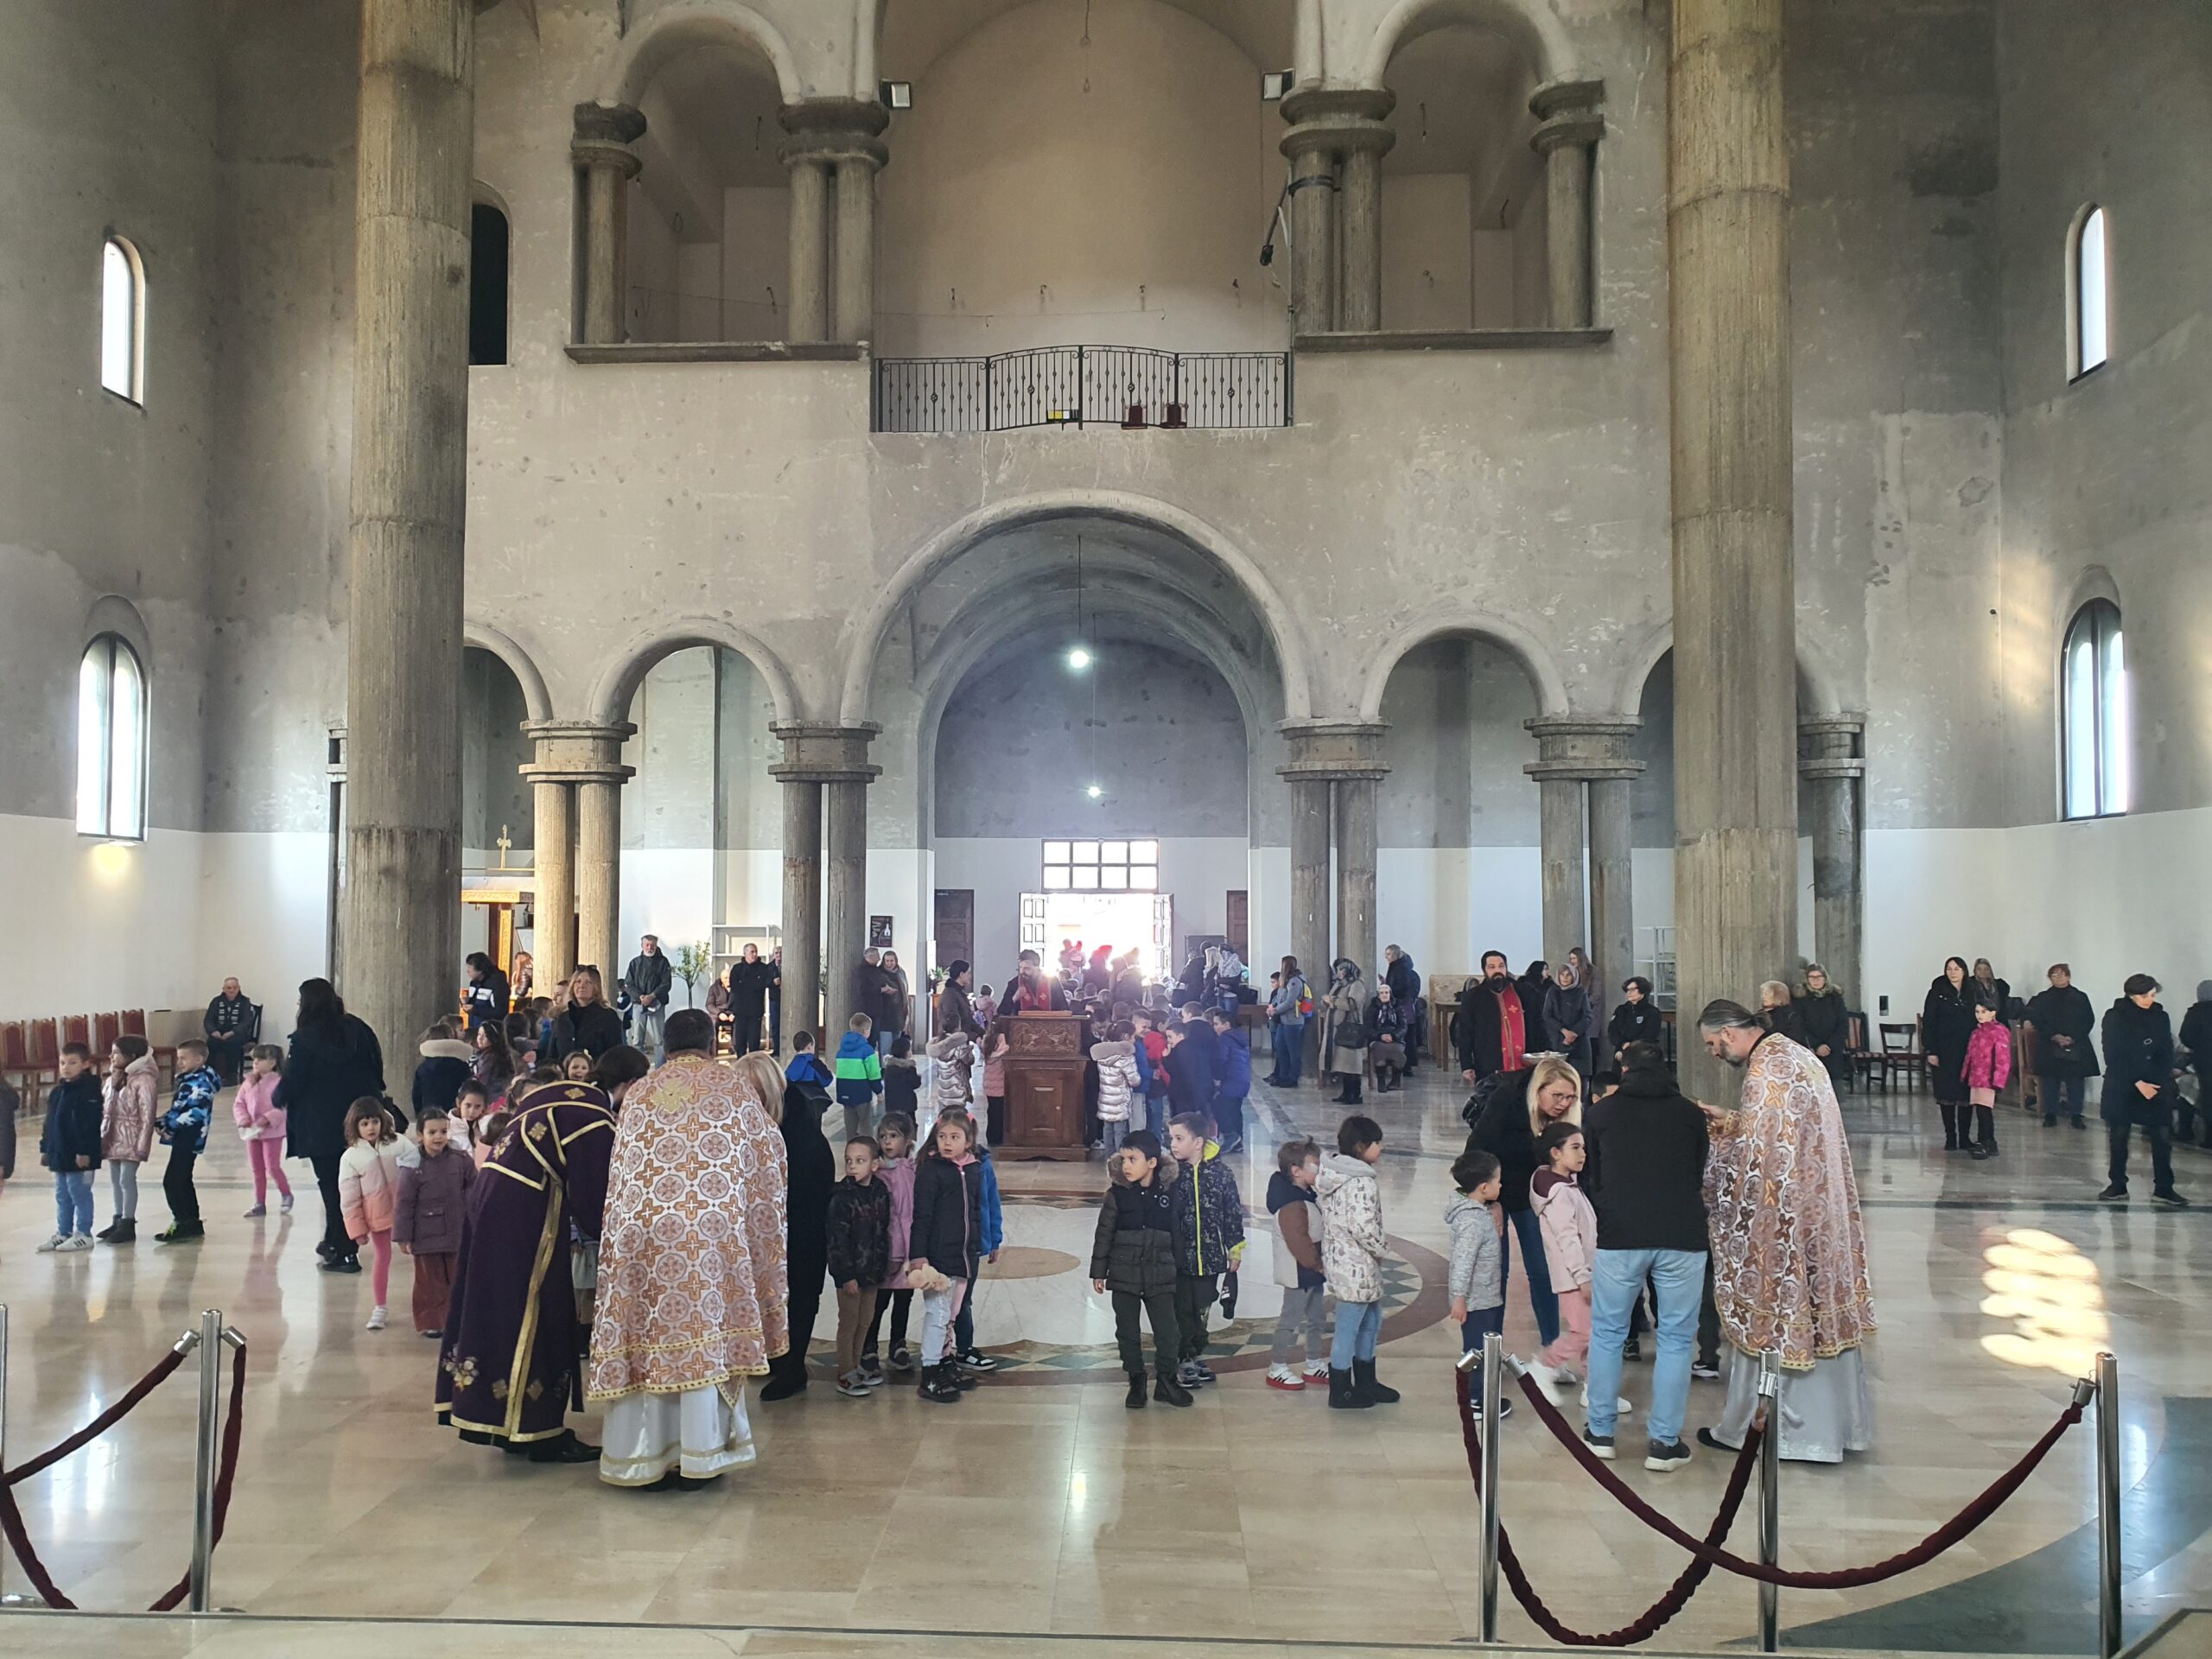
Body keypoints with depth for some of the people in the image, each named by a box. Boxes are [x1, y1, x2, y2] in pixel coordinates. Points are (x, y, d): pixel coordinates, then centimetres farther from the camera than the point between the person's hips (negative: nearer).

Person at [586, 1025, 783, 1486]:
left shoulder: (639, 1093, 15)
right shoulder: (734, 1084, 8)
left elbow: (619, 1177, 18)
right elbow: (768, 1155, 12)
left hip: (642, 1233, 2)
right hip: (711, 1231, -2)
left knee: (649, 1335, 7)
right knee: (705, 1331, 3)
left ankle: (643, 1457, 11)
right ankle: (698, 1456, 5)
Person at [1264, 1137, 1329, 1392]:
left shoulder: (1307, 1196, 8)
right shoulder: (1291, 1205, -25)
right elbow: (1299, 1242, -28)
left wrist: (1319, 1264, 14)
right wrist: (1317, 1264, -18)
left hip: (1311, 1273, 10)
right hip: (1299, 1274, -10)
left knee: (1316, 1320, 19)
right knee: (1291, 1320, 1)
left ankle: (1315, 1364, 32)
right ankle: (1277, 1369, 12)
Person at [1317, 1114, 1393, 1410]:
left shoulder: (1332, 1174, 7)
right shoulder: (1362, 1183, -23)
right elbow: (1364, 1227, -31)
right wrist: (1382, 1248, -12)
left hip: (1339, 1260, 10)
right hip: (1356, 1268, -10)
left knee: (1371, 1321, 22)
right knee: (1348, 1328, 4)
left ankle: (1366, 1383, 35)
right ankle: (1341, 1393, 16)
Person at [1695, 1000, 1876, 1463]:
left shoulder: (1765, 1071, -20)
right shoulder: (1797, 1055, 9)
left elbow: (1753, 1156, -20)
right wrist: (1729, 1121, 13)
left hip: (1781, 1220, -9)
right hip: (1822, 1209, 9)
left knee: (1767, 1318, 2)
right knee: (1821, 1309, 15)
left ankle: (1746, 1428, 13)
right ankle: (1837, 1422, 25)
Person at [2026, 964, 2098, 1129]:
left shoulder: (2080, 997, 6)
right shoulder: (2043, 998, 7)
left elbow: (2089, 1021, 1)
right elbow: (2036, 1020, 1)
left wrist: (2073, 1038, -11)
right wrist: (2054, 1036, -12)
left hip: (2076, 1048, 0)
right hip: (2050, 1048, 0)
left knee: (2076, 1082, -1)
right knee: (2050, 1081, 2)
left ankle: (2076, 1115, 8)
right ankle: (2050, 1115, 10)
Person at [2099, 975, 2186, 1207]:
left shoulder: (2160, 1017, 4)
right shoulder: (2115, 1017, -5)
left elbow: (2167, 1054, 5)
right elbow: (2113, 1057, -8)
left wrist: (2158, 1083, -8)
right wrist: (2137, 1083, -13)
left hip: (2156, 1086, 2)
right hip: (2121, 1087, -2)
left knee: (2163, 1137, -3)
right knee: (2119, 1136, 4)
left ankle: (2163, 1189, 4)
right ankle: (2118, 1185, 14)